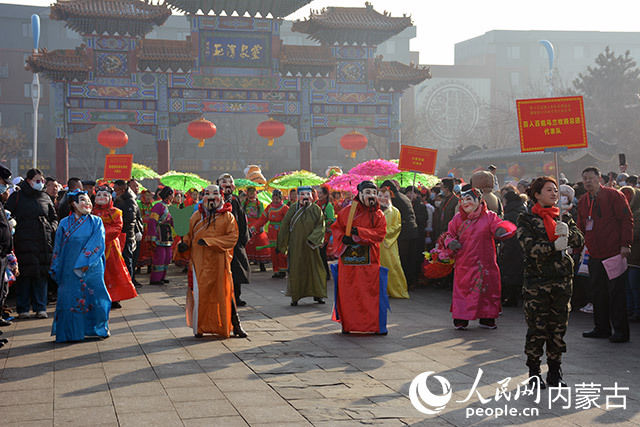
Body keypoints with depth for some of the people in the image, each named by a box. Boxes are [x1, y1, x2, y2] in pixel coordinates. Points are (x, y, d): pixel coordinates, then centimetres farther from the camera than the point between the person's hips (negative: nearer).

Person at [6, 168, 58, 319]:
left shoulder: (45, 197, 15)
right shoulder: (17, 197, 4)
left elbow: (54, 217, 22)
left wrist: (52, 228, 5)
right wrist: (14, 230, -10)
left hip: (44, 242, 3)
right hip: (24, 242, -3)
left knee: (42, 274, 2)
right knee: (25, 274, -4)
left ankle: (40, 308, 9)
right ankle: (22, 309, 4)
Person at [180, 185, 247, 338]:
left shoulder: (228, 216, 2)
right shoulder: (197, 216, 12)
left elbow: (232, 238, -7)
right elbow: (190, 234, 22)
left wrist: (209, 241, -16)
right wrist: (185, 243, -1)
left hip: (219, 261, -2)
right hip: (199, 261, 2)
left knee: (225, 293, -1)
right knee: (200, 293, 2)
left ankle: (235, 325, 8)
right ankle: (200, 327, 14)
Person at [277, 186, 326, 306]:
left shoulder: (316, 209, 0)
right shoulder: (293, 209, 0)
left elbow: (320, 226, -5)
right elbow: (285, 227, 4)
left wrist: (312, 239, -20)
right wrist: (281, 245, 4)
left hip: (310, 245, 0)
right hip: (295, 245, 0)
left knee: (314, 268, 3)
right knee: (296, 269, 2)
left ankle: (317, 294, 16)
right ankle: (295, 297, 11)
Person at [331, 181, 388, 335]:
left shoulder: (378, 215, 5)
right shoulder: (347, 211, 6)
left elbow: (380, 233, -7)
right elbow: (336, 228, 8)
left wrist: (359, 232, -17)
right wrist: (343, 238, -13)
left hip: (369, 261, -1)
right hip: (348, 260, 1)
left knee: (372, 293, -2)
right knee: (347, 292, 4)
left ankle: (377, 325, 8)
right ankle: (347, 324, 16)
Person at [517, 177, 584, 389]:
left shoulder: (564, 217, 14)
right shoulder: (526, 219, 1)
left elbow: (579, 241, 3)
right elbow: (529, 247, -12)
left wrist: (567, 232, -16)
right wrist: (554, 246, -20)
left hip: (562, 278, 4)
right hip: (536, 279, -4)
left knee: (558, 326, 6)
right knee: (536, 328, -3)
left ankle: (554, 370, 18)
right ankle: (534, 372, 9)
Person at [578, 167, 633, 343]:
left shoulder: (613, 195, -5)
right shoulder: (582, 201, 14)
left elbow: (627, 219, -8)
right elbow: (581, 227, 21)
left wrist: (625, 244, -14)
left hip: (614, 253, -6)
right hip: (595, 255, 6)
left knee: (616, 292, -4)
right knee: (598, 291, 9)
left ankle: (620, 330, 2)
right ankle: (601, 328, 18)